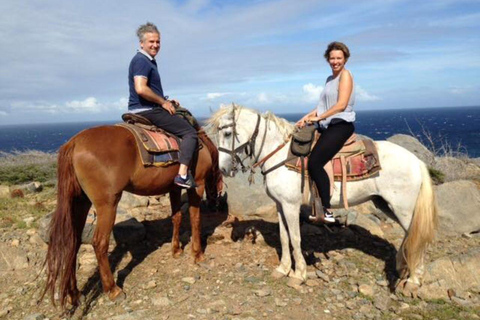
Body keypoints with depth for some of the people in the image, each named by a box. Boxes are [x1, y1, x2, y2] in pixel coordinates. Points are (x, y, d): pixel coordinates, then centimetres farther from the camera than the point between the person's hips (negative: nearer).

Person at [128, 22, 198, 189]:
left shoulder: (149, 61, 19)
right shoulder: (141, 61, -13)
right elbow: (141, 89, -27)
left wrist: (165, 101, 13)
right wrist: (163, 102, -17)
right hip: (147, 111, -11)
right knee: (190, 132, -11)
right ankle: (183, 175, -21)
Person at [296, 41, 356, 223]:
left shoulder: (345, 75, -6)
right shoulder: (330, 78, 21)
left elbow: (341, 105, -17)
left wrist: (318, 118, -17)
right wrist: (307, 117, 7)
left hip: (341, 126, -9)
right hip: (326, 126, 10)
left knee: (314, 163, -23)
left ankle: (327, 209, -13)